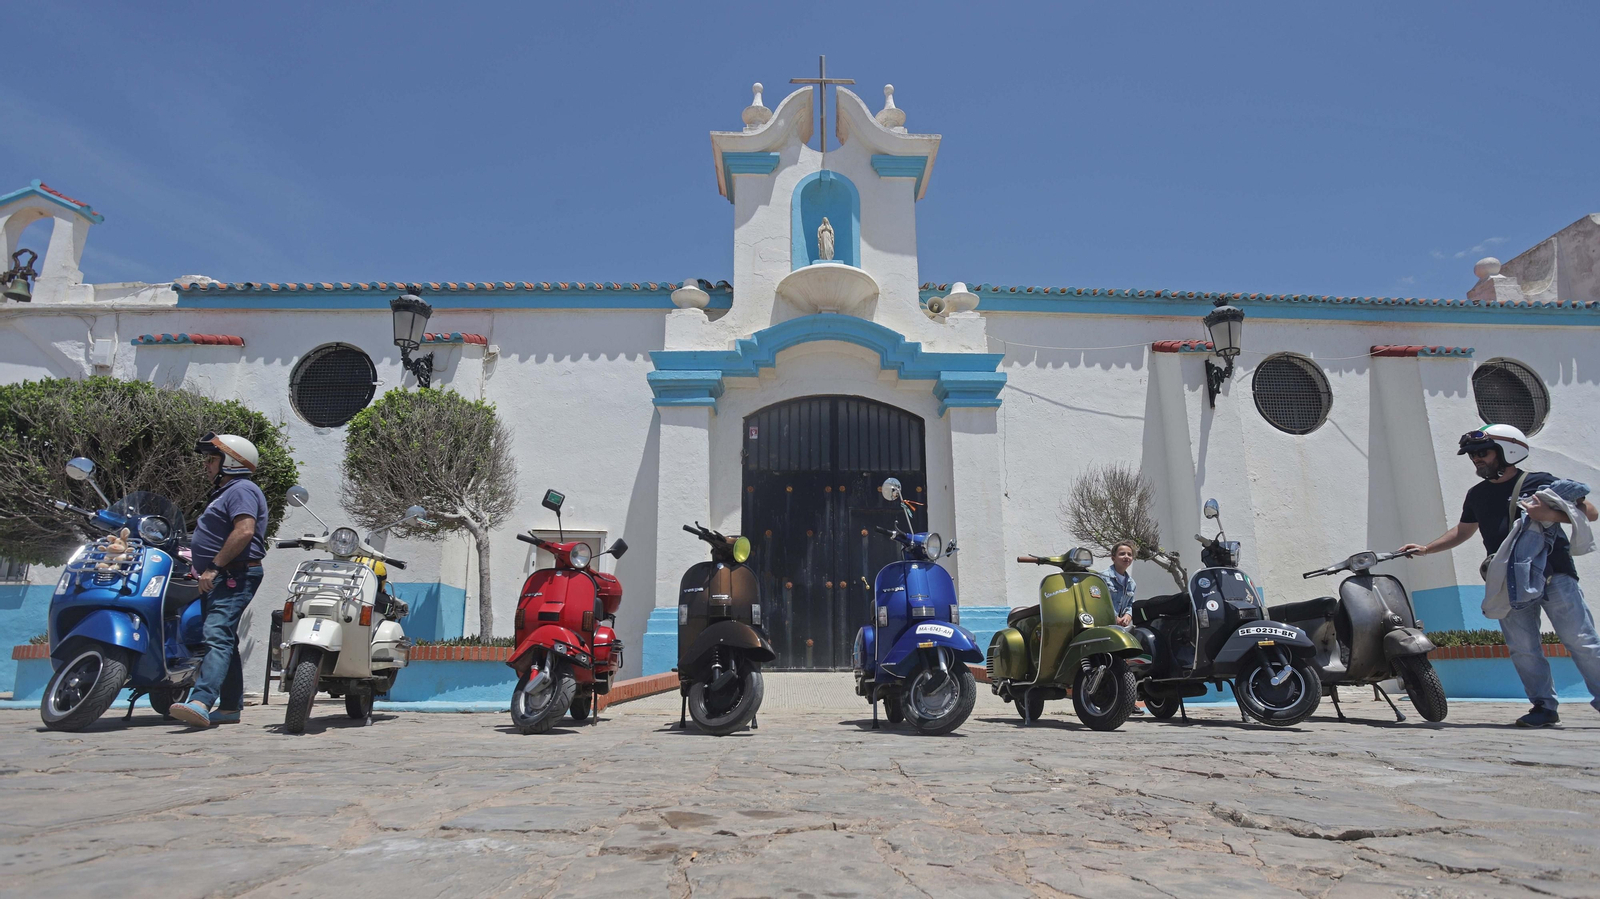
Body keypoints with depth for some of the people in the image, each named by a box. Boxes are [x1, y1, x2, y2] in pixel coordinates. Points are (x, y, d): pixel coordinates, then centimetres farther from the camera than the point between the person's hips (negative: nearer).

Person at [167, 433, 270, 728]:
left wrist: (214, 567, -23)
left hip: (234, 576, -11)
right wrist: (200, 559, 25)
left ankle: (201, 703, -33)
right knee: (224, 640, 11)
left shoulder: (241, 490, -8)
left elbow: (245, 531, -24)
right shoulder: (225, 492, 27)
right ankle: (230, 707, 15)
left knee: (217, 635, -22)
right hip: (222, 579, 11)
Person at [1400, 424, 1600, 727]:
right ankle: (1544, 706, 7)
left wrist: (1550, 514, -22)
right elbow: (1463, 531, 28)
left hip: (1555, 576, -4)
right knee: (1522, 648, 0)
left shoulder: (1540, 482, -1)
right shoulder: (1477, 495, 15)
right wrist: (1425, 548, 18)